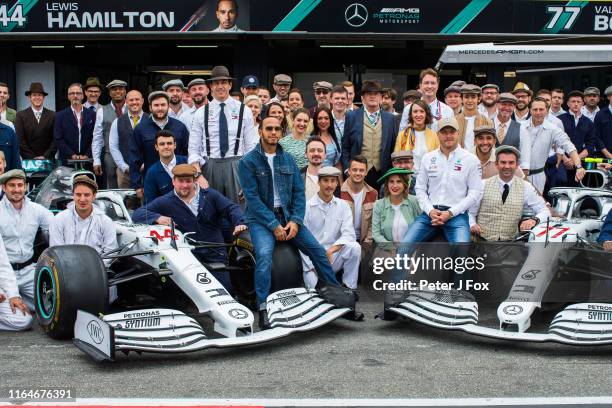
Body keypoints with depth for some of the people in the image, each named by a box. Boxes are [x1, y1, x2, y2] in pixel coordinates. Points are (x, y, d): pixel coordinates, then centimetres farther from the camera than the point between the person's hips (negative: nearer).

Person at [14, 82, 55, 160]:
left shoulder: (52, 115, 7)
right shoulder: (20, 115, 4)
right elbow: (20, 140, -2)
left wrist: (45, 156, -9)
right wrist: (32, 158, -10)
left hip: (48, 159, 1)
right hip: (28, 160, -1)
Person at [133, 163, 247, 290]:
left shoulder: (210, 195, 8)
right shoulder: (165, 202, 1)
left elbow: (231, 208, 6)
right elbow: (137, 214, -2)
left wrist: (239, 223, -16)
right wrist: (157, 217, -22)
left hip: (215, 254, 2)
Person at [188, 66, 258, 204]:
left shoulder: (244, 110, 5)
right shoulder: (201, 113, 6)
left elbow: (251, 146, 3)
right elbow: (193, 149, 4)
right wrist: (197, 175, -10)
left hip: (236, 166, 0)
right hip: (209, 167, 1)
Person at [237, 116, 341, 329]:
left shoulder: (288, 159, 10)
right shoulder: (248, 162, -5)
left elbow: (299, 192, 7)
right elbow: (252, 198, -11)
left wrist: (295, 221, -8)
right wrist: (274, 225, -16)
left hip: (287, 216, 5)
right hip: (260, 218, -4)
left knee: (317, 249, -4)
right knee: (264, 255, -30)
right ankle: (263, 309, -26)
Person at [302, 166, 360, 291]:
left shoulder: (343, 206, 5)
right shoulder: (307, 207, -3)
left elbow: (349, 234, -7)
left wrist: (332, 249, -26)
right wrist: (313, 266, -12)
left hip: (334, 258, 4)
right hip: (312, 261, -4)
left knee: (354, 247, -26)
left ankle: (349, 288, -12)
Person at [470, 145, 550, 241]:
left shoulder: (526, 187, 7)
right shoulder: (483, 185, 5)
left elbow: (544, 211, 9)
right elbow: (470, 212, 9)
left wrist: (534, 220, -12)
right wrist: (472, 225, -12)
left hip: (509, 243, 1)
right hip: (482, 242, -1)